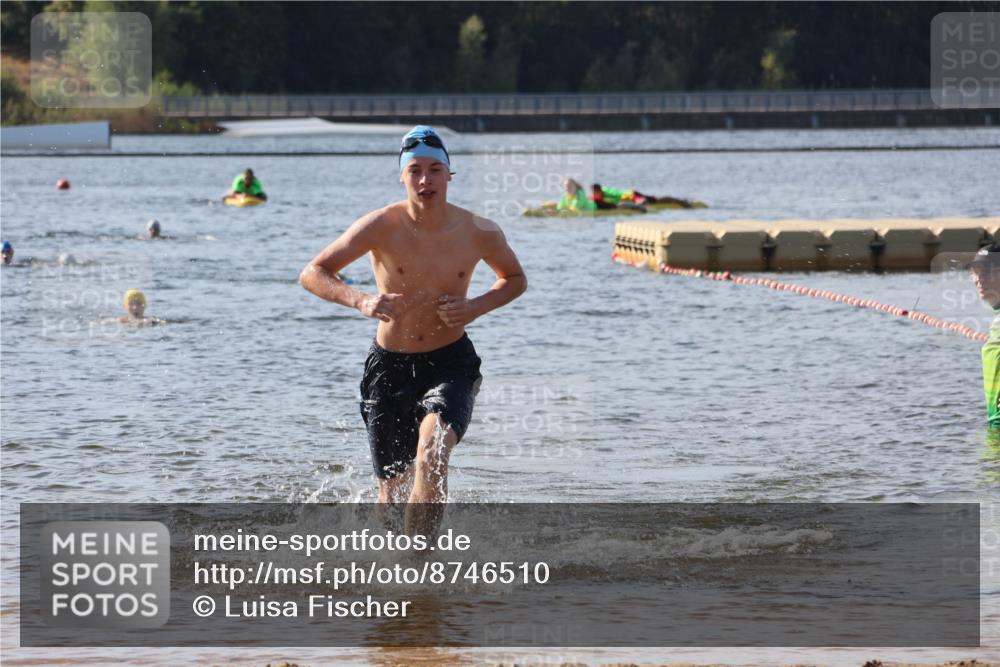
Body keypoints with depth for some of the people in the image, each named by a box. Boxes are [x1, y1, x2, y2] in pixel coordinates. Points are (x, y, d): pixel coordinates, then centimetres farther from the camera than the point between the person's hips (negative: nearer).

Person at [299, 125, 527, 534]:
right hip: (389, 365, 1)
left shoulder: (480, 233, -9)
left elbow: (515, 279, 11)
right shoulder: (381, 227, -14)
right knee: (391, 503, 10)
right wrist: (361, 302, -27)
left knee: (433, 448, -32)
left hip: (450, 363, -1)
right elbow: (312, 274, -9)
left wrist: (476, 308, -9)